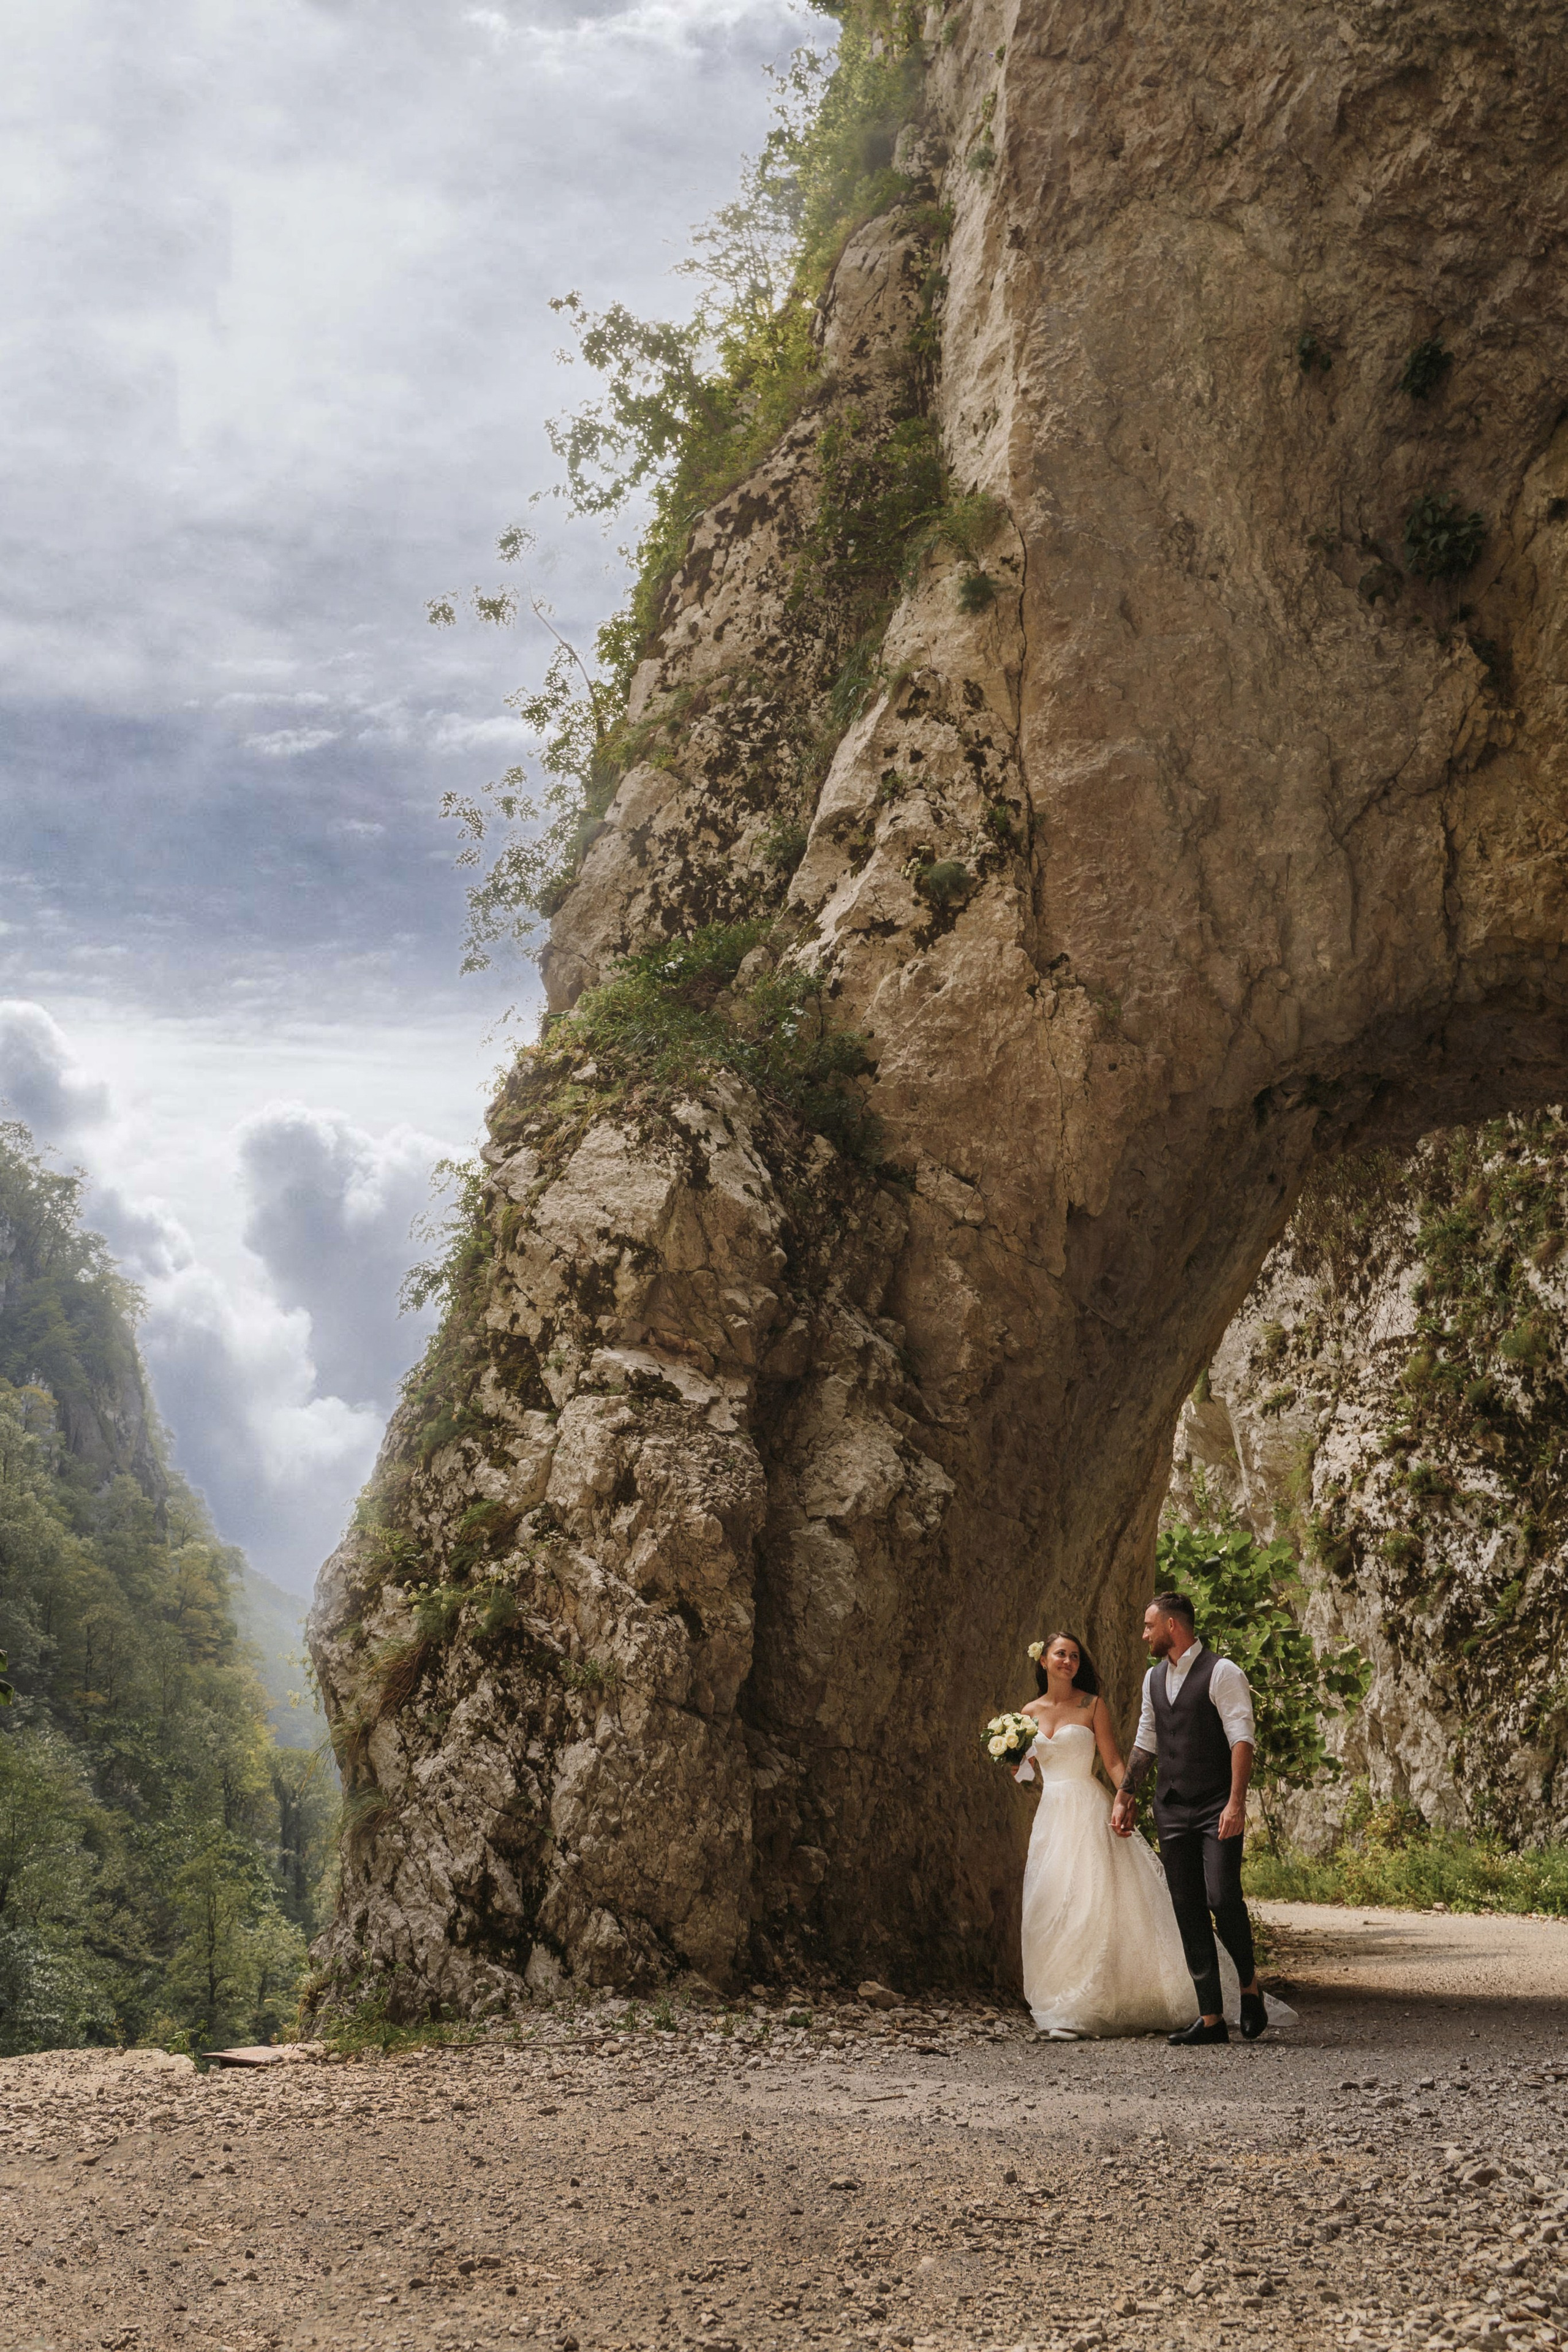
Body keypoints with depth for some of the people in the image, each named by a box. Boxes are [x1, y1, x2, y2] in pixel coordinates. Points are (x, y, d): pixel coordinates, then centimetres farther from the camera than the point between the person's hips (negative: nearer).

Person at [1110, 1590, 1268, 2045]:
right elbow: (1145, 1743, 24)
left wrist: (1236, 1802, -23)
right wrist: (1124, 1797, 20)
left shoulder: (1222, 1673, -7)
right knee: (1188, 1913, 3)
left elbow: (1242, 1738, -14)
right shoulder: (1154, 1678, 15)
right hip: (1171, 1810, 7)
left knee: (1222, 1898, -17)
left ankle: (1249, 1983, 10)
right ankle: (1211, 2018, 7)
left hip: (1216, 1809, -6)